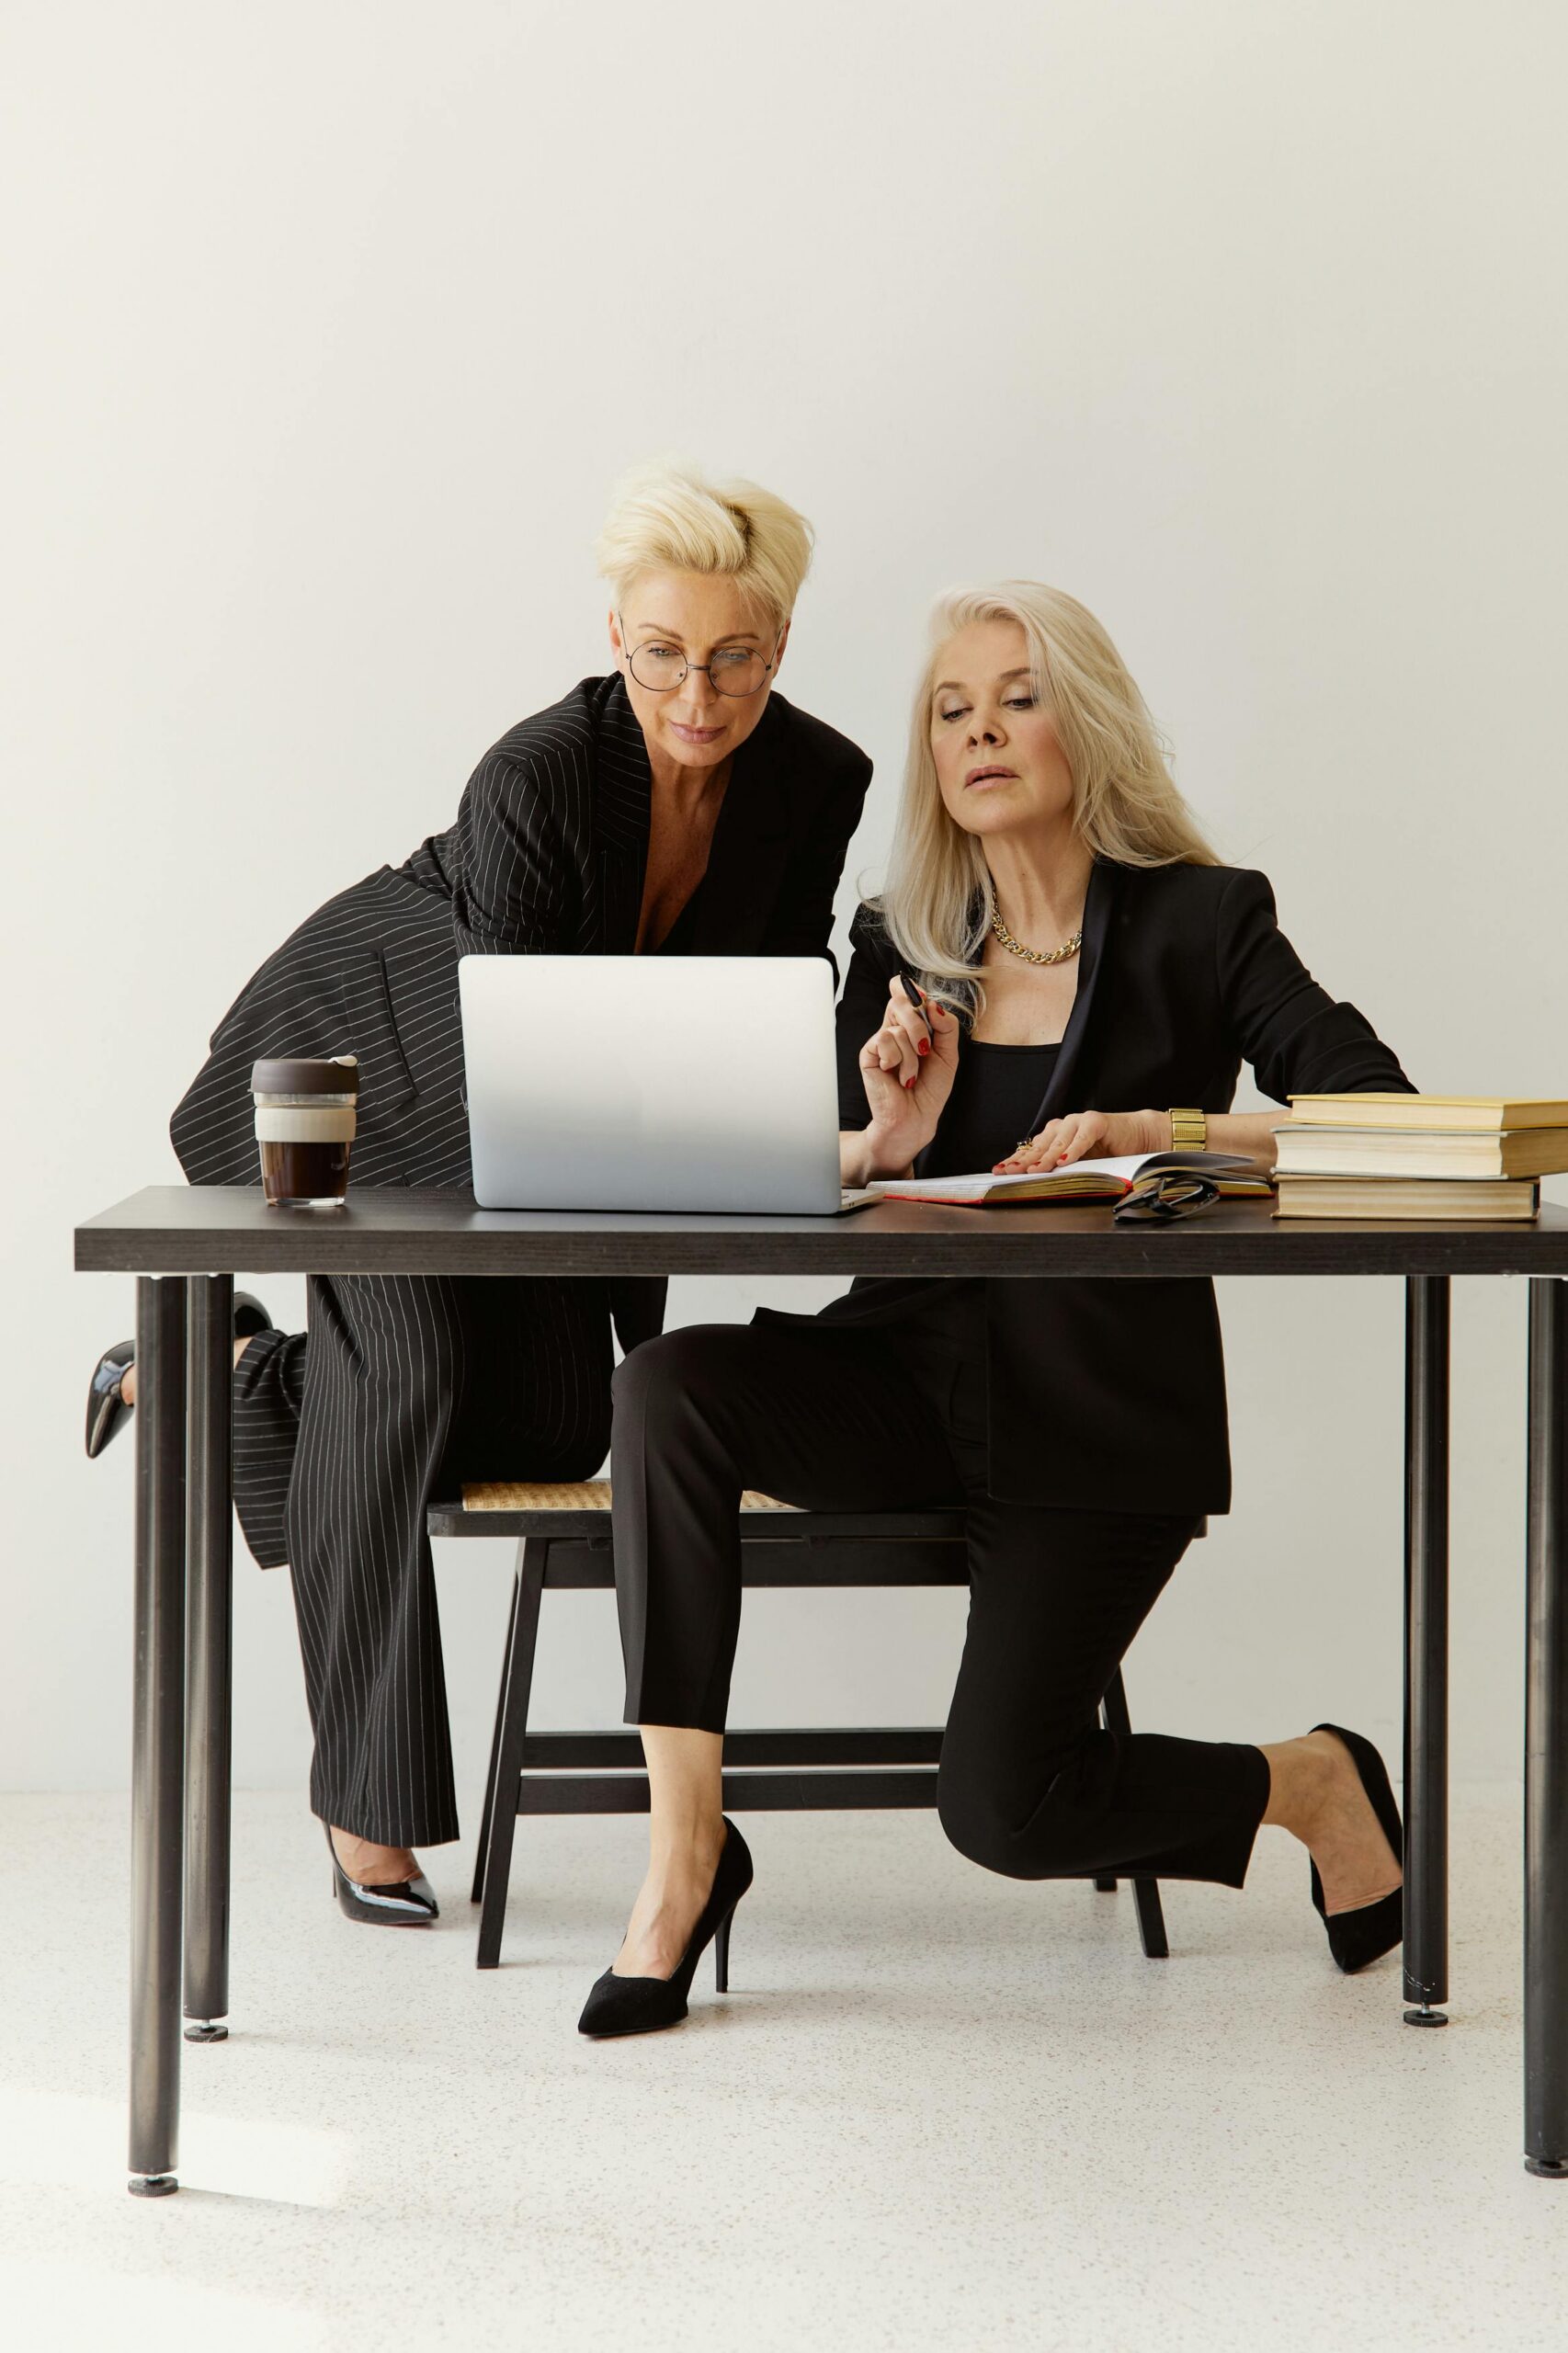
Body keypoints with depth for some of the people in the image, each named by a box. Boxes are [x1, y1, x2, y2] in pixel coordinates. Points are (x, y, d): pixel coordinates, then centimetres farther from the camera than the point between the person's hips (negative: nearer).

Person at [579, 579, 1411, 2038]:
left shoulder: (1199, 920, -2)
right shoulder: (898, 945, 10)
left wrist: (1155, 1128, -23)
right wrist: (887, 1138, -15)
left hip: (1102, 1409, -4)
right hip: (910, 1368, 4)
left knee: (1001, 1807, -17)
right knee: (670, 1385, -28)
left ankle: (1316, 1785, 14)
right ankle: (683, 1849, -21)